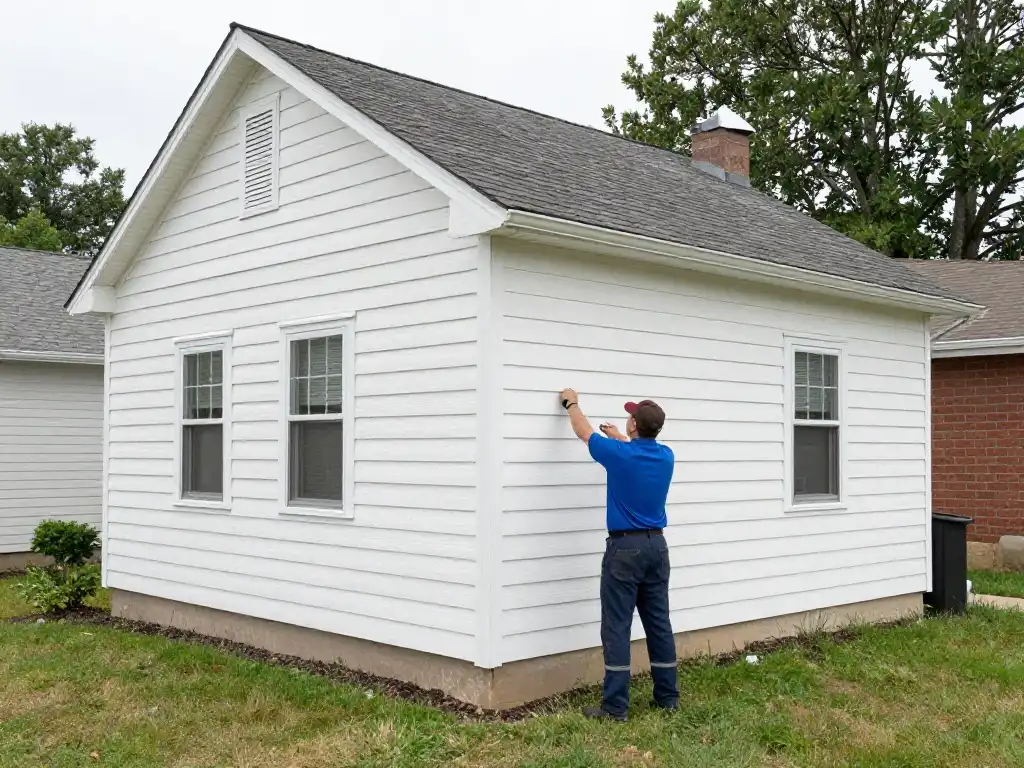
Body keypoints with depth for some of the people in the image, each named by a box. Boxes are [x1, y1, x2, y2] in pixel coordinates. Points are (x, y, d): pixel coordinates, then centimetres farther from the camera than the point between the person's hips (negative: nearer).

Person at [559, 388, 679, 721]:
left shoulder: (618, 454, -14)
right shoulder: (666, 456, 2)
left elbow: (583, 432, 5)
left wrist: (572, 403, 23)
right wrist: (621, 438, 44)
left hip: (625, 547, -6)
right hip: (657, 546, 6)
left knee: (617, 627, -3)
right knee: (659, 623, 12)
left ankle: (615, 706, -3)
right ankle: (668, 696, 17)